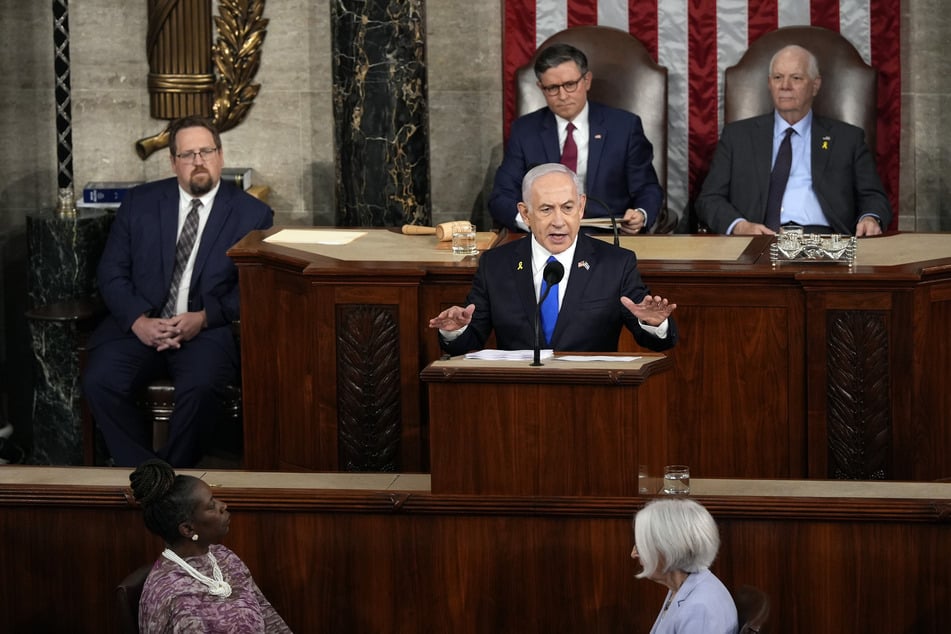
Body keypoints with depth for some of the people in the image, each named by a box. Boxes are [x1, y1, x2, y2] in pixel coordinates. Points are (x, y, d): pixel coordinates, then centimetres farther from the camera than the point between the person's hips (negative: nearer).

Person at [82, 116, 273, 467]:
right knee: (99, 380, -26)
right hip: (140, 325, 2)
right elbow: (112, 271, 7)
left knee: (200, 387, -34)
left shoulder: (252, 214, 5)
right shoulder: (139, 202, 11)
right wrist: (137, 321, -11)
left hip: (208, 329, -2)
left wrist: (204, 318, -15)